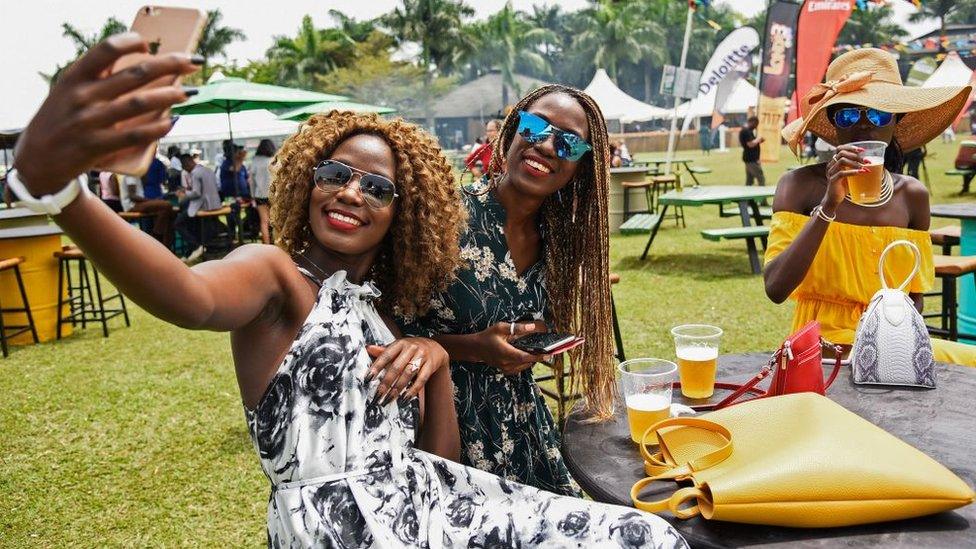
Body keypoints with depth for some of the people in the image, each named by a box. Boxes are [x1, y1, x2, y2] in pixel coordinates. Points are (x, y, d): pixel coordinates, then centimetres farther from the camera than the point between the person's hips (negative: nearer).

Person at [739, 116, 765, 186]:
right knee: (761, 179, -8)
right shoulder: (746, 131, -18)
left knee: (749, 180, 12)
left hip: (750, 159, 11)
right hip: (751, 159, -11)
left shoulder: (746, 130, 15)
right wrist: (758, 139, -10)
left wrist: (759, 141, 10)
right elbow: (751, 144, -27)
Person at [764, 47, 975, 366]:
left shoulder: (912, 195, 6)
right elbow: (775, 289, -19)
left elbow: (914, 297, 12)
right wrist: (829, 205, -24)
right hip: (822, 343, -4)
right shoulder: (801, 185, -6)